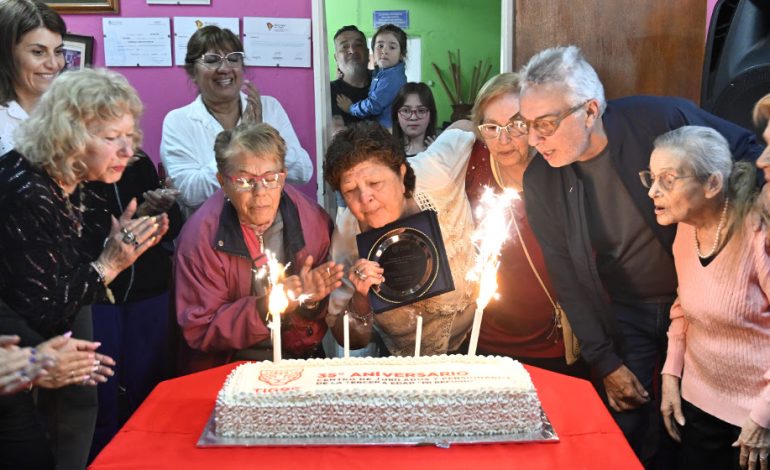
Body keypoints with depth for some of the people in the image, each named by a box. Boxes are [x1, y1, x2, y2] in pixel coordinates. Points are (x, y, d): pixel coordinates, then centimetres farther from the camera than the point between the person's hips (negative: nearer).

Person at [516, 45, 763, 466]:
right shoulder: (539, 182, -14)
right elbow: (566, 277, -6)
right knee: (625, 432, 7)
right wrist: (605, 363, -6)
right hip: (623, 316, 1)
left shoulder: (664, 120, -23)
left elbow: (749, 156, -7)